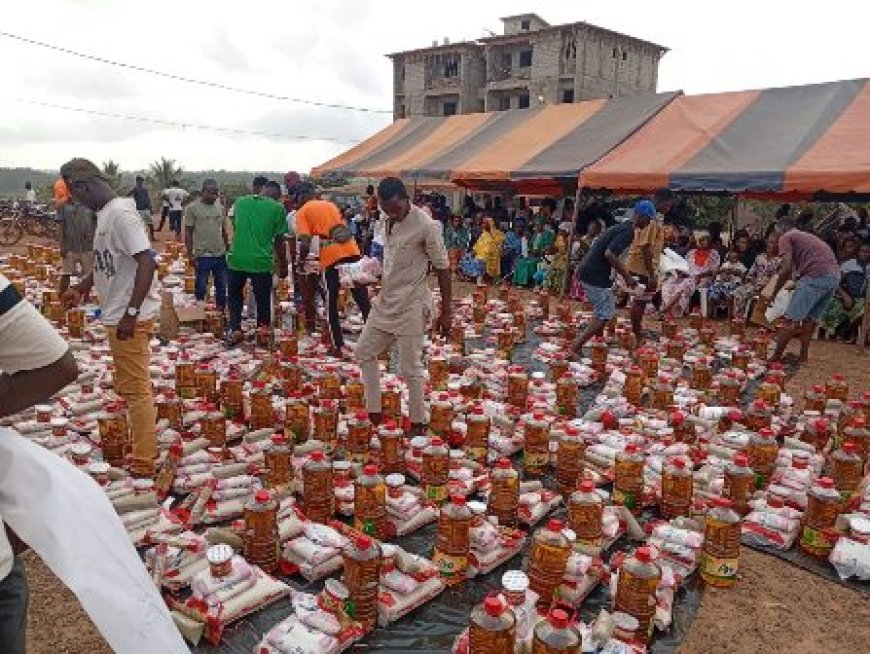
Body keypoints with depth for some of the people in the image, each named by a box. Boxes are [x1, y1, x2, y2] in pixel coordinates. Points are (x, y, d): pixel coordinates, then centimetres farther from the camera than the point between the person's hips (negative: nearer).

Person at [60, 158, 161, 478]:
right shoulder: (106, 213, 11)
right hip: (118, 315, 10)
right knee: (128, 386, 21)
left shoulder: (120, 213, -19)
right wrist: (81, 288, 26)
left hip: (131, 317, -10)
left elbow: (147, 262, -26)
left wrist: (130, 314, -27)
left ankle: (143, 465, 10)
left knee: (136, 389, -1)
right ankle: (144, 447, 35)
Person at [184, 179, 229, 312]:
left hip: (220, 255, 5)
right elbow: (188, 232, -5)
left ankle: (221, 312, 24)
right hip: (203, 256, -5)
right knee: (201, 287, 4)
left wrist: (227, 249, 16)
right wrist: (190, 254, -9)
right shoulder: (192, 208, -6)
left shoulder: (220, 207, 8)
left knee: (222, 287, 12)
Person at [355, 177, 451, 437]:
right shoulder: (388, 220, 3)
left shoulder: (426, 226, -18)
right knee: (364, 352, 14)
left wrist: (446, 311, -13)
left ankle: (417, 424, 16)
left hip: (411, 305, -8)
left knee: (410, 368, 0)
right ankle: (374, 411, 26)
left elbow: (443, 269, -14)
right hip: (385, 301, 8)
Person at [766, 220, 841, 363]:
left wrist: (773, 294, 1)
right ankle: (803, 356, 24)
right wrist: (797, 283, 39)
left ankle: (775, 358, -2)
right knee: (811, 318, 19)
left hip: (816, 275, -8)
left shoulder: (786, 237, 9)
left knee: (791, 319, -4)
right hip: (835, 275, 8)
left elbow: (786, 268, -5)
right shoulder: (808, 236, 33)